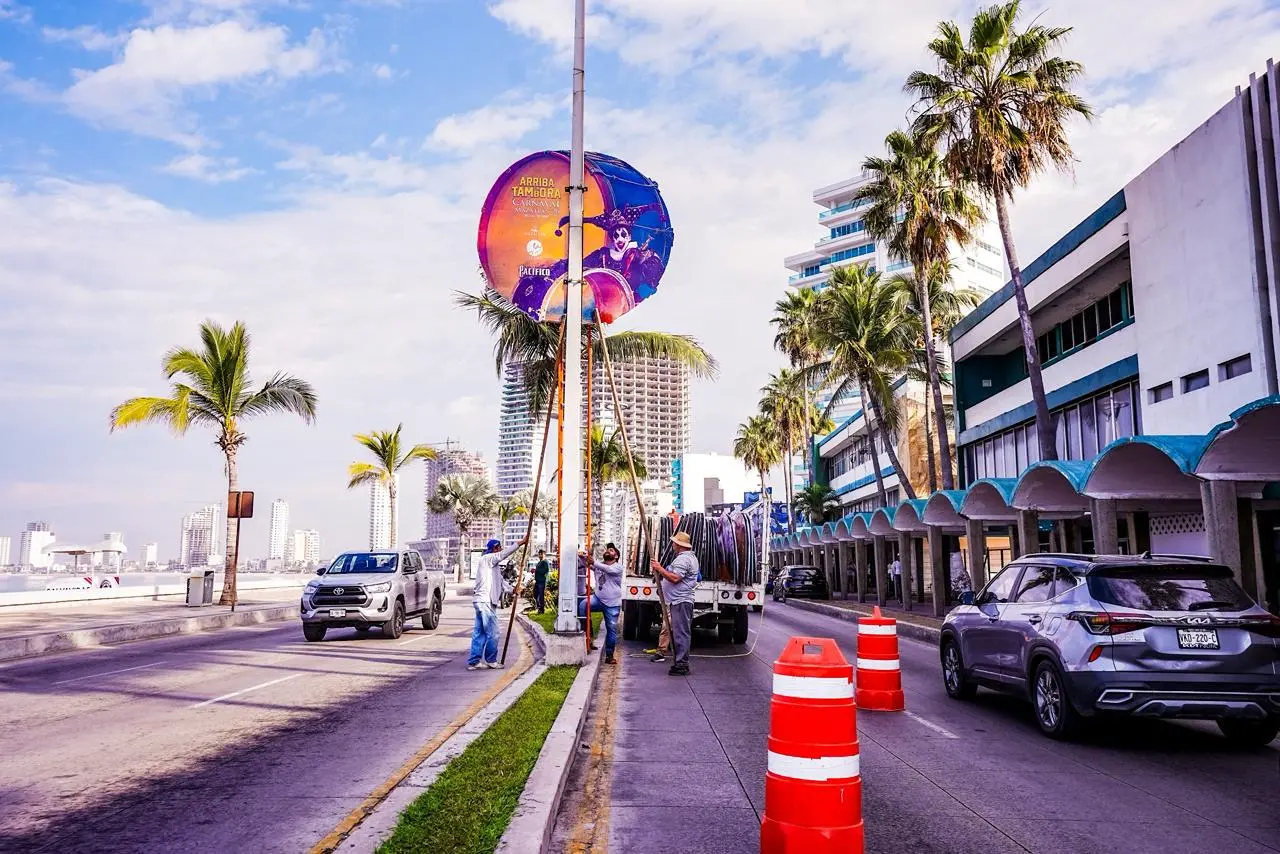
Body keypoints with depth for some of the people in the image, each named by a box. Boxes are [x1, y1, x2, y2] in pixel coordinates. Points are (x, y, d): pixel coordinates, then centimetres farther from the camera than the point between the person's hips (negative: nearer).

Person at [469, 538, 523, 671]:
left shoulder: (492, 563, 22)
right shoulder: (487, 558, -8)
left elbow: (500, 582, 24)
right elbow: (503, 555, -23)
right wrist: (519, 544, -23)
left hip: (482, 601, 10)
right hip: (485, 601, -10)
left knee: (479, 633, 10)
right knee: (492, 633, -3)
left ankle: (474, 662, 13)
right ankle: (491, 661, 5)